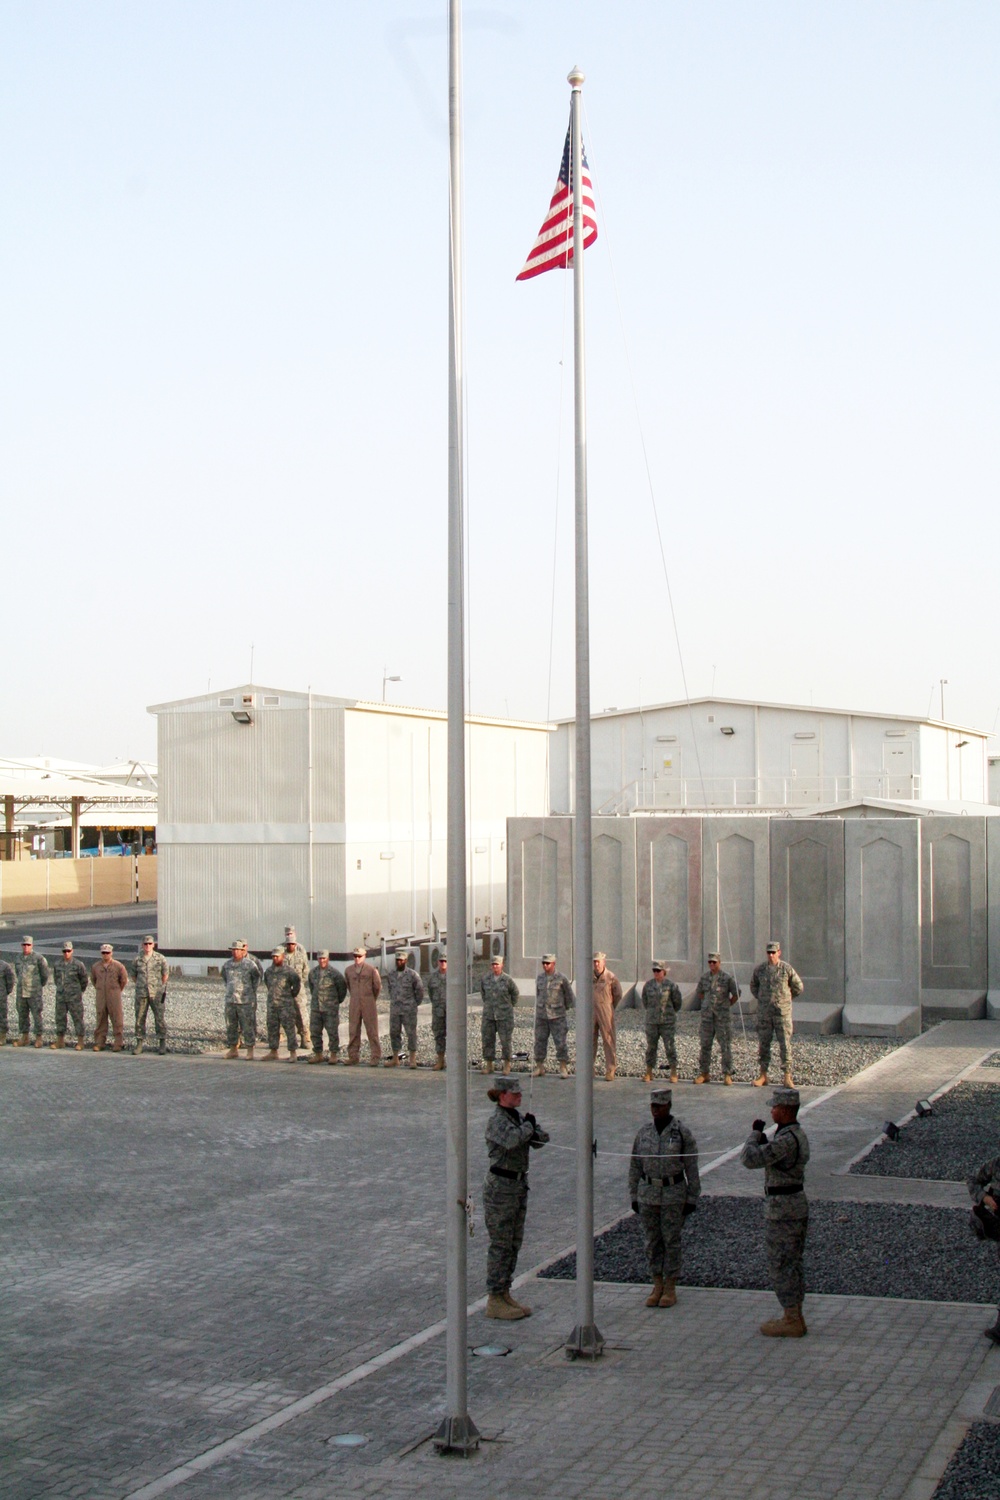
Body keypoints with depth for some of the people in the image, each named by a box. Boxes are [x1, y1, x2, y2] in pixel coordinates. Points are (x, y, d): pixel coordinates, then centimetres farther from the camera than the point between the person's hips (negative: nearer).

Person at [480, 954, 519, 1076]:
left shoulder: (507, 980, -8)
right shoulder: (485, 979, -1)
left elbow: (515, 995, 7)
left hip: (504, 1015, -3)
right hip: (488, 1015, 3)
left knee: (506, 1040, 0)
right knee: (487, 1040, 4)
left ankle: (507, 1066, 10)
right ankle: (489, 1065, 13)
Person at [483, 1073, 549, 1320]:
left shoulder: (517, 1116, 10)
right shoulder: (496, 1121, -15)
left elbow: (542, 1138, 8)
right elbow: (511, 1140, -34)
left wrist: (535, 1134, -14)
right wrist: (528, 1127, -17)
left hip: (519, 1185, 9)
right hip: (500, 1186, -9)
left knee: (514, 1243, 13)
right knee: (501, 1244, -3)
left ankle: (505, 1294, 22)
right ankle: (494, 1301, 3)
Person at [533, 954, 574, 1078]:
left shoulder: (561, 978, -6)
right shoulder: (539, 978, 6)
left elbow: (569, 996, 5)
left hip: (557, 1016, -4)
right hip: (541, 1016, 4)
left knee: (560, 1042, -5)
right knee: (540, 1042, 4)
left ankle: (563, 1069, 1)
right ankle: (539, 1069, 12)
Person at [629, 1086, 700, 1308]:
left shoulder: (682, 1133, -7)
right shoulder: (644, 1132, 3)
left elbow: (692, 1168, -4)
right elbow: (635, 1166, 8)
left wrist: (692, 1199, -5)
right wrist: (634, 1196, 7)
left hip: (673, 1193, -4)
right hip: (648, 1193, 4)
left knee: (671, 1240, 2)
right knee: (652, 1241, 8)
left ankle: (670, 1289, 11)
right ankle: (657, 1286, 18)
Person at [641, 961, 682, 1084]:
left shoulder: (671, 985, -5)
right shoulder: (648, 985, 3)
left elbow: (677, 1002, 5)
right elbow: (645, 1000, 17)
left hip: (668, 1022, -2)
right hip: (652, 1022, 2)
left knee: (670, 1046, -2)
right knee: (651, 1047, 5)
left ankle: (673, 1073, 6)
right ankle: (648, 1073, 12)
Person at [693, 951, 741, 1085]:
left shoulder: (727, 977, -6)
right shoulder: (705, 976, 6)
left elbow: (736, 994, 2)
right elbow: (698, 992, 21)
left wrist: (727, 1005, 4)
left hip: (723, 1016, -4)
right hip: (707, 1015, 4)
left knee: (725, 1046, -2)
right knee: (705, 1045, 5)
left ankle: (727, 1074, 3)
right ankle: (703, 1073, 12)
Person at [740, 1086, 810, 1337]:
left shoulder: (786, 1139, -23)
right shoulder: (797, 1134, 9)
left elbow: (750, 1159, -27)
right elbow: (774, 1160, 18)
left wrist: (755, 1133, -12)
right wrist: (763, 1141, 2)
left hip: (782, 1210, -10)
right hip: (797, 1205, 10)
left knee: (780, 1266, -1)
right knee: (791, 1265, 16)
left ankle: (791, 1322, 5)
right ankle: (795, 1317, 23)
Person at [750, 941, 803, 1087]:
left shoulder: (787, 969, -4)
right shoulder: (760, 969, 2)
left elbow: (798, 987, 8)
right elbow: (753, 986, 20)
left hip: (782, 1012, -2)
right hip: (764, 1013, 2)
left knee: (785, 1044, -4)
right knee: (763, 1044, 6)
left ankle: (787, 1077, -1)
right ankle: (763, 1075, 15)